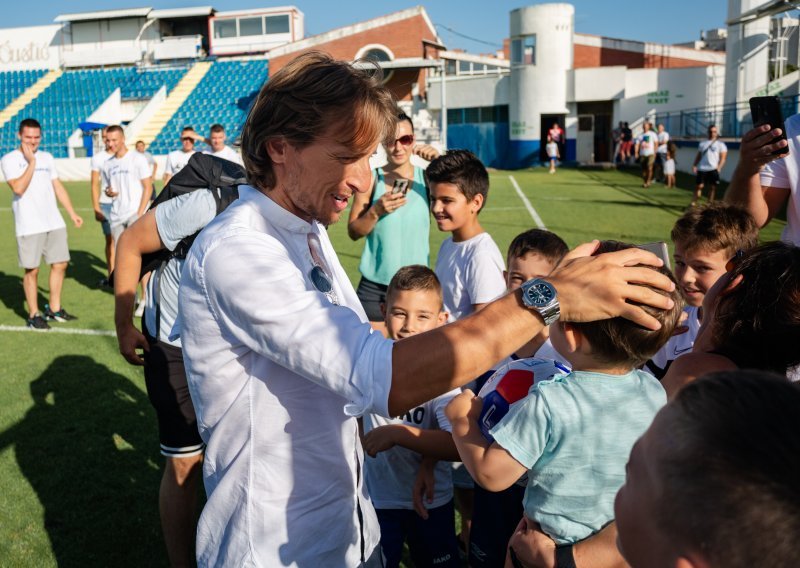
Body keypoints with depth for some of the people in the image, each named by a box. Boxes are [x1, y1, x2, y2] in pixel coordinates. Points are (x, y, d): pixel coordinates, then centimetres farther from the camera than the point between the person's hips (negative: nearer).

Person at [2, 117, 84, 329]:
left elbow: (58, 186, 17)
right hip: (29, 226, -6)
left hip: (55, 222, 6)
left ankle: (54, 309, 23)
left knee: (60, 264, 9)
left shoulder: (47, 157, 13)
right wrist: (31, 162, -16)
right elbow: (19, 188, -19)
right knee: (32, 270, -1)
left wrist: (72, 213, 13)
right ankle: (33, 315, 10)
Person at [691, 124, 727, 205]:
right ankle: (693, 202, 0)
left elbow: (723, 157, -1)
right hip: (702, 169, 2)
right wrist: (694, 165, 1)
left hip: (713, 169, -2)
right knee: (699, 186, 0)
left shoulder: (720, 144, 5)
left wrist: (719, 167, -15)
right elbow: (699, 156, 16)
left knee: (712, 187, 1)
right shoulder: (703, 143, 16)